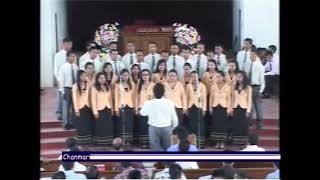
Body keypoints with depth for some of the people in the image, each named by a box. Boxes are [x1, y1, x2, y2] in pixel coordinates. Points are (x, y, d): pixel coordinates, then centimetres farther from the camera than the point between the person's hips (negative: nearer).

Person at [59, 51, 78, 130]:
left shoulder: (76, 67, 0)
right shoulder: (63, 67, -9)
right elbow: (61, 79, -9)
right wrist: (62, 90, -11)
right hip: (67, 89, -4)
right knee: (66, 106, 1)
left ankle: (72, 122, 24)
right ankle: (66, 123, 11)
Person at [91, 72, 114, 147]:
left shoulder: (108, 87, 13)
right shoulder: (94, 88, -5)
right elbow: (93, 100, -8)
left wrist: (112, 109, 11)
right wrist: (95, 111, -13)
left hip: (108, 109, 5)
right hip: (99, 110, -5)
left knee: (108, 126, 7)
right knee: (100, 126, 0)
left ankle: (108, 141, 13)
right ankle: (100, 142, 6)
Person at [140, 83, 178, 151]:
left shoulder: (149, 103, -14)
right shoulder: (169, 103, -12)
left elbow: (142, 113, 4)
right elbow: (174, 117, -3)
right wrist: (173, 127, 15)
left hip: (154, 128, -1)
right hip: (166, 128, 1)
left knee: (156, 148, 5)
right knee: (167, 148, 17)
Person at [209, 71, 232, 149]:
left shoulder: (227, 87, -3)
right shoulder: (213, 86, 3)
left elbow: (229, 99, -3)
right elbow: (211, 98, 7)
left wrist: (229, 109, -8)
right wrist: (210, 108, 2)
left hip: (224, 108, -2)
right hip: (215, 107, 2)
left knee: (223, 125, 0)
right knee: (216, 124, 1)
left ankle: (222, 142, 6)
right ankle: (217, 142, 8)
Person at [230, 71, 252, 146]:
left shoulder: (248, 88, -1)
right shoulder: (235, 87, 11)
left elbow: (249, 100, -3)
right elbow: (233, 99, 11)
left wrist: (248, 111, -9)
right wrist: (231, 109, 4)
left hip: (244, 109, -3)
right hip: (236, 109, 4)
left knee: (243, 125, 0)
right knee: (235, 125, 2)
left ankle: (243, 141, 5)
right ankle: (236, 141, 7)